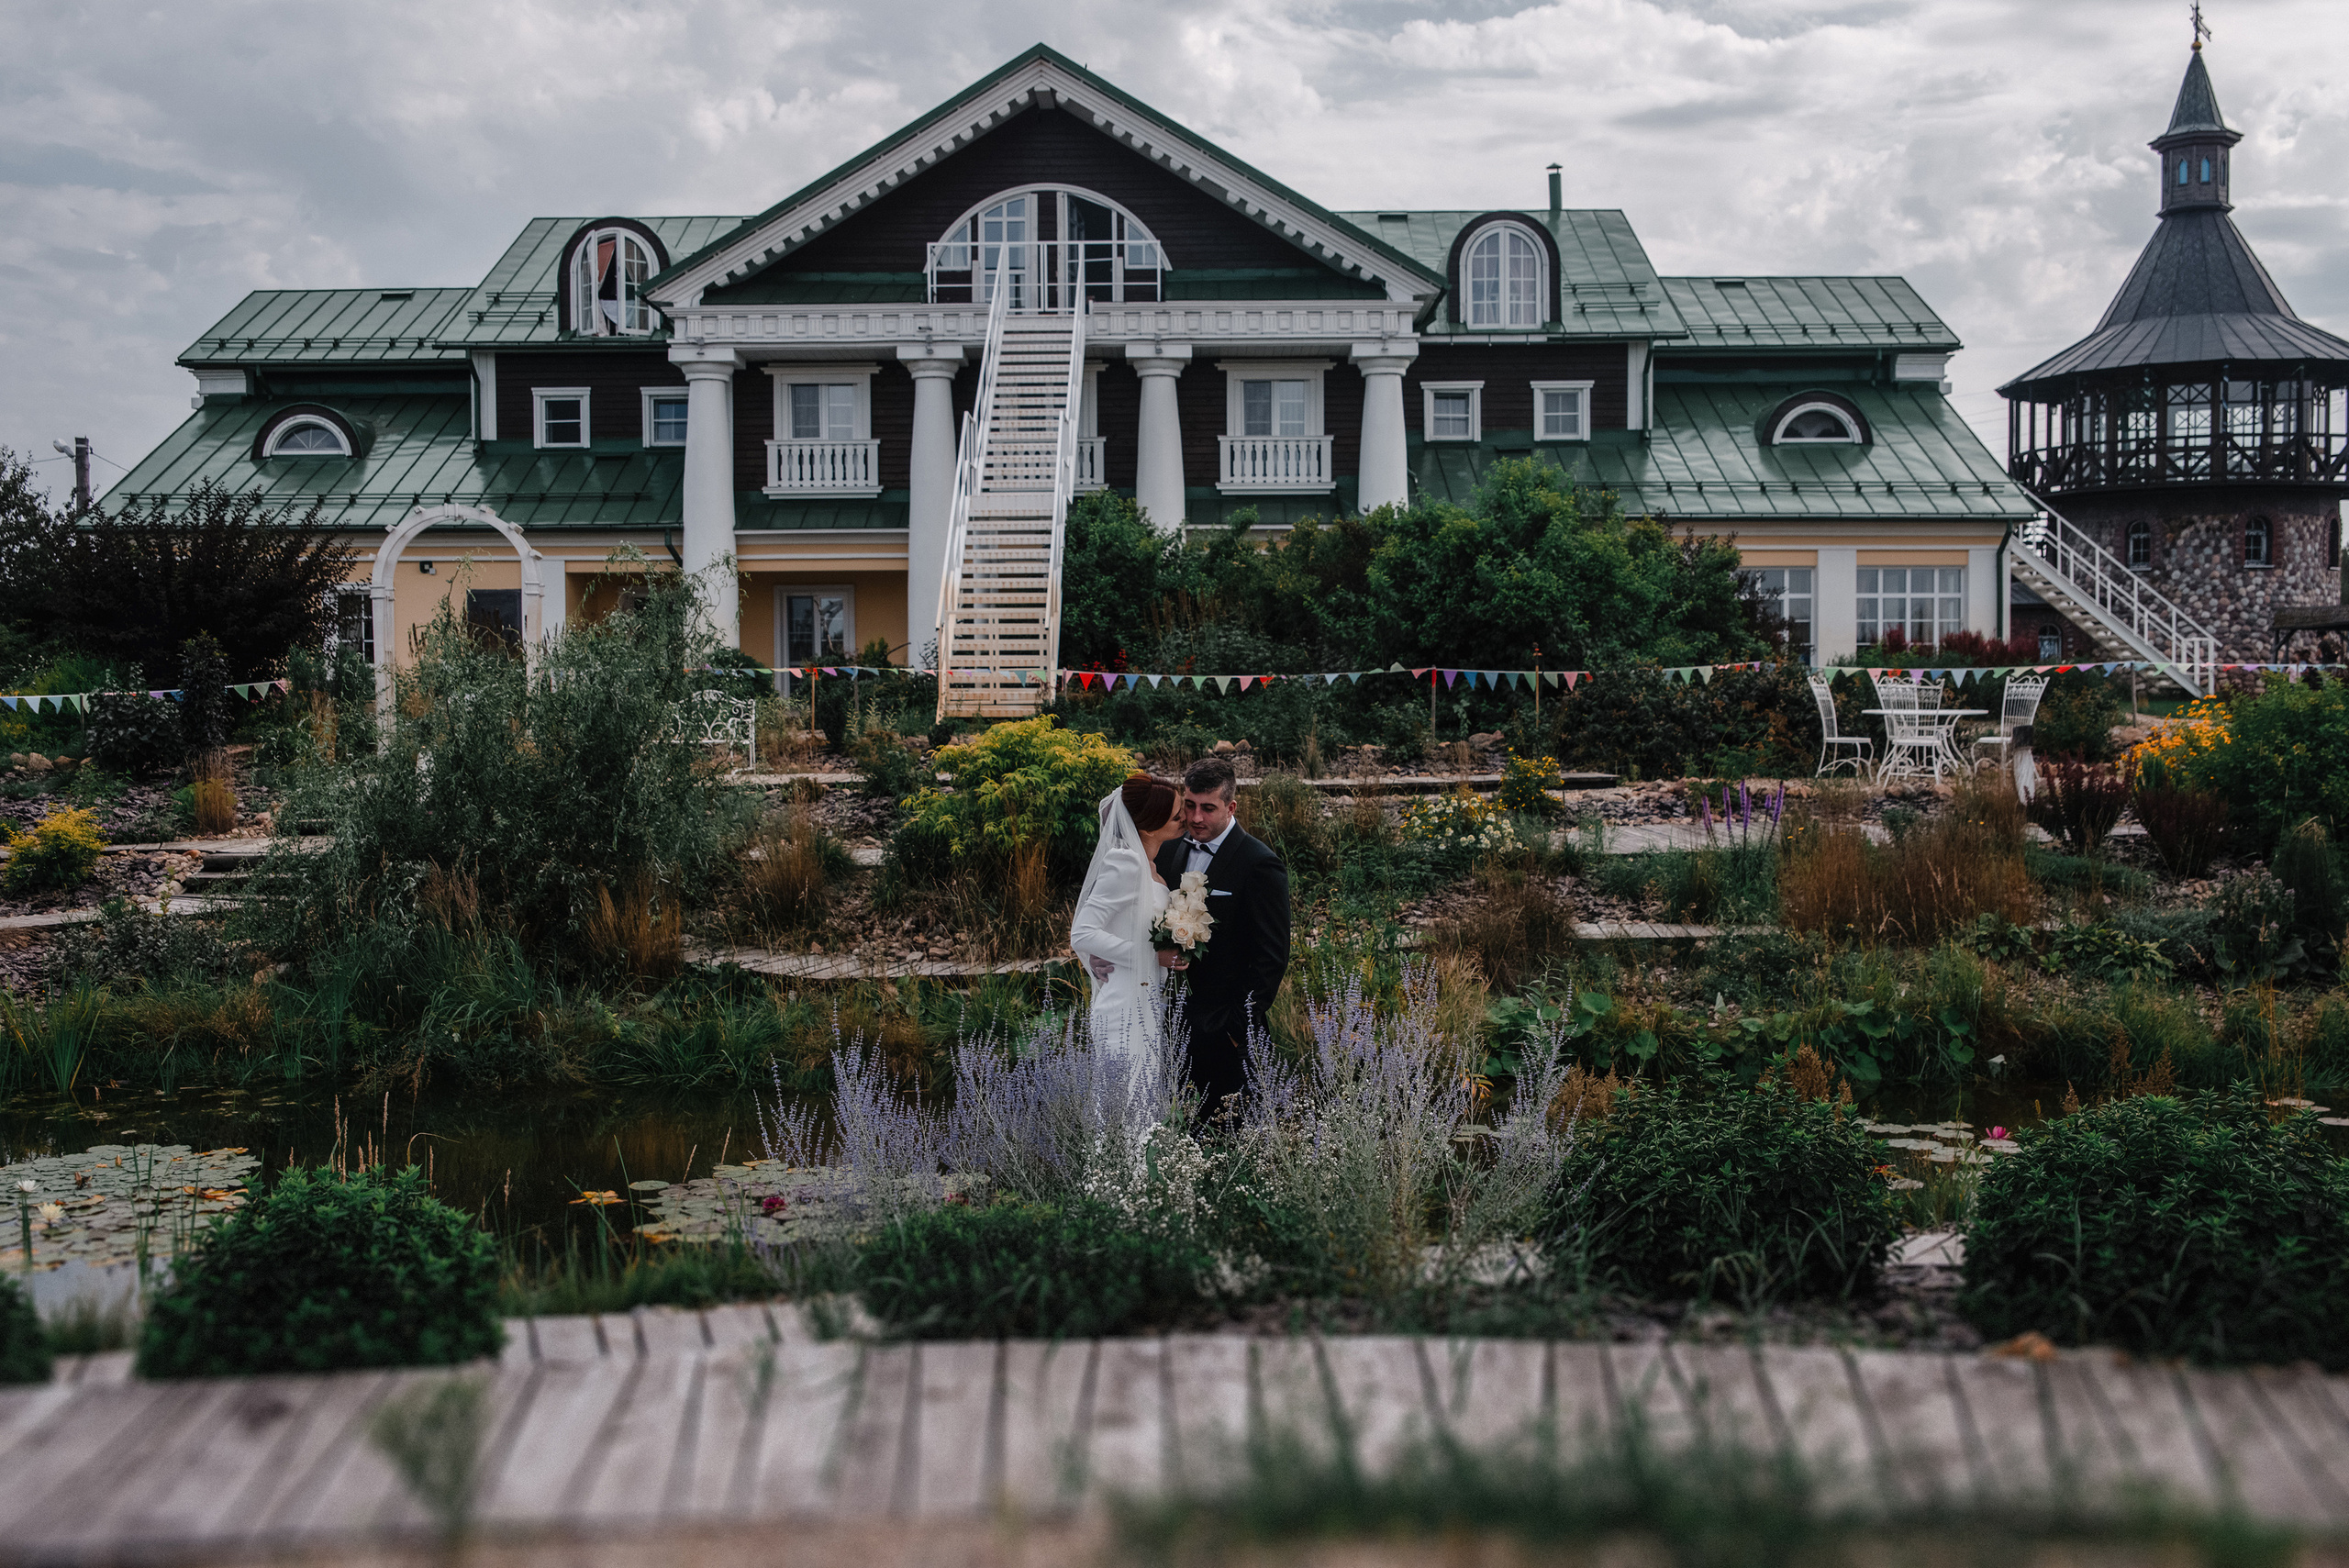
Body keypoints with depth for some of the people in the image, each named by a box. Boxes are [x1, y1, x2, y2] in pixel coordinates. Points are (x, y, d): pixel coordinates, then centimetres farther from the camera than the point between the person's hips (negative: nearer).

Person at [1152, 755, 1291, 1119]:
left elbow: (1272, 956, -12)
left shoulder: (1260, 864, -13)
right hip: (1173, 1020, 6)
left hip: (1223, 1029, -6)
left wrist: (1243, 1026, -13)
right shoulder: (1173, 850, 7)